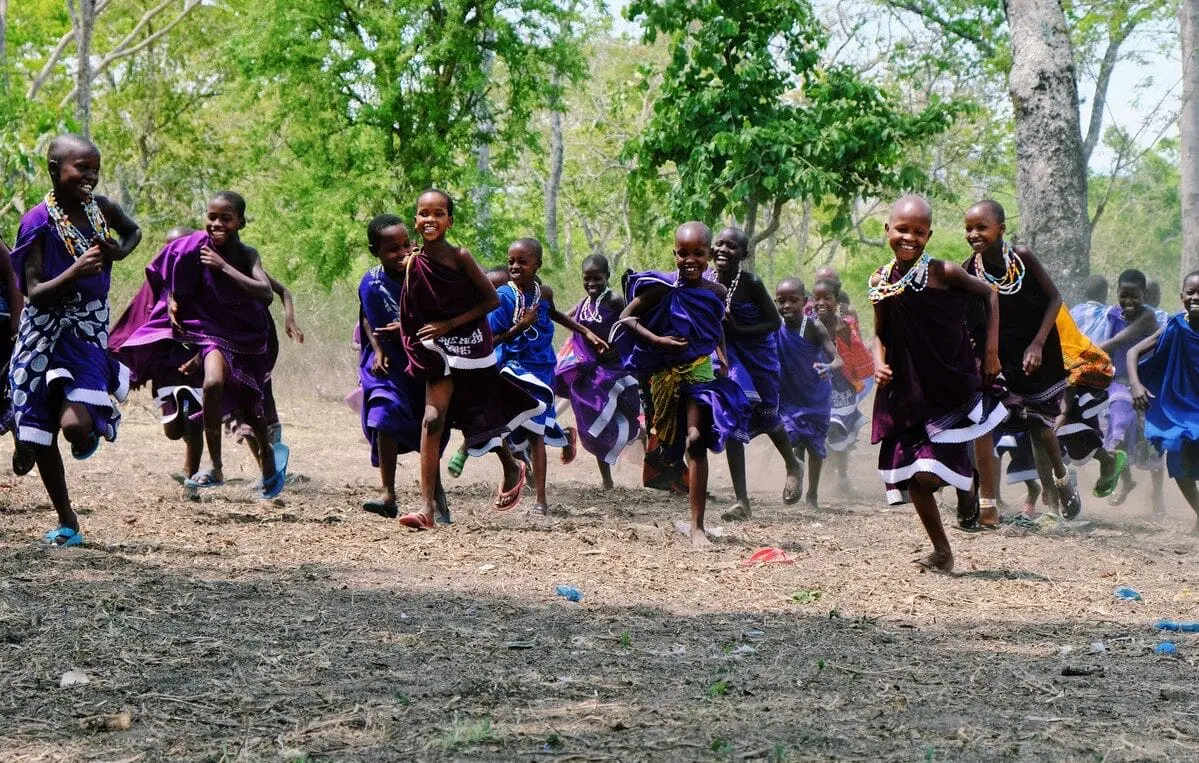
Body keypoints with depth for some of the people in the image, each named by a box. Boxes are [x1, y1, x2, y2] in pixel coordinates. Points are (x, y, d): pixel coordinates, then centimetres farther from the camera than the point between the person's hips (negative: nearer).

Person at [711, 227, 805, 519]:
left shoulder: (751, 283, -22)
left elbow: (775, 321, -15)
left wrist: (739, 330, -27)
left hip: (759, 355, -3)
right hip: (729, 356, 3)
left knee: (766, 417, 13)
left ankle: (793, 465, 46)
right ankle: (742, 501, -2)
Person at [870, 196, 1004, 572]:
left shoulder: (941, 272, -10)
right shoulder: (880, 281, 3)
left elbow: (989, 294, 3)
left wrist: (991, 352, 0)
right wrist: (879, 363, -6)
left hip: (947, 387, -5)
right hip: (904, 393, 5)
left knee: (929, 472, -16)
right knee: (909, 475, 5)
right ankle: (941, 551, 19)